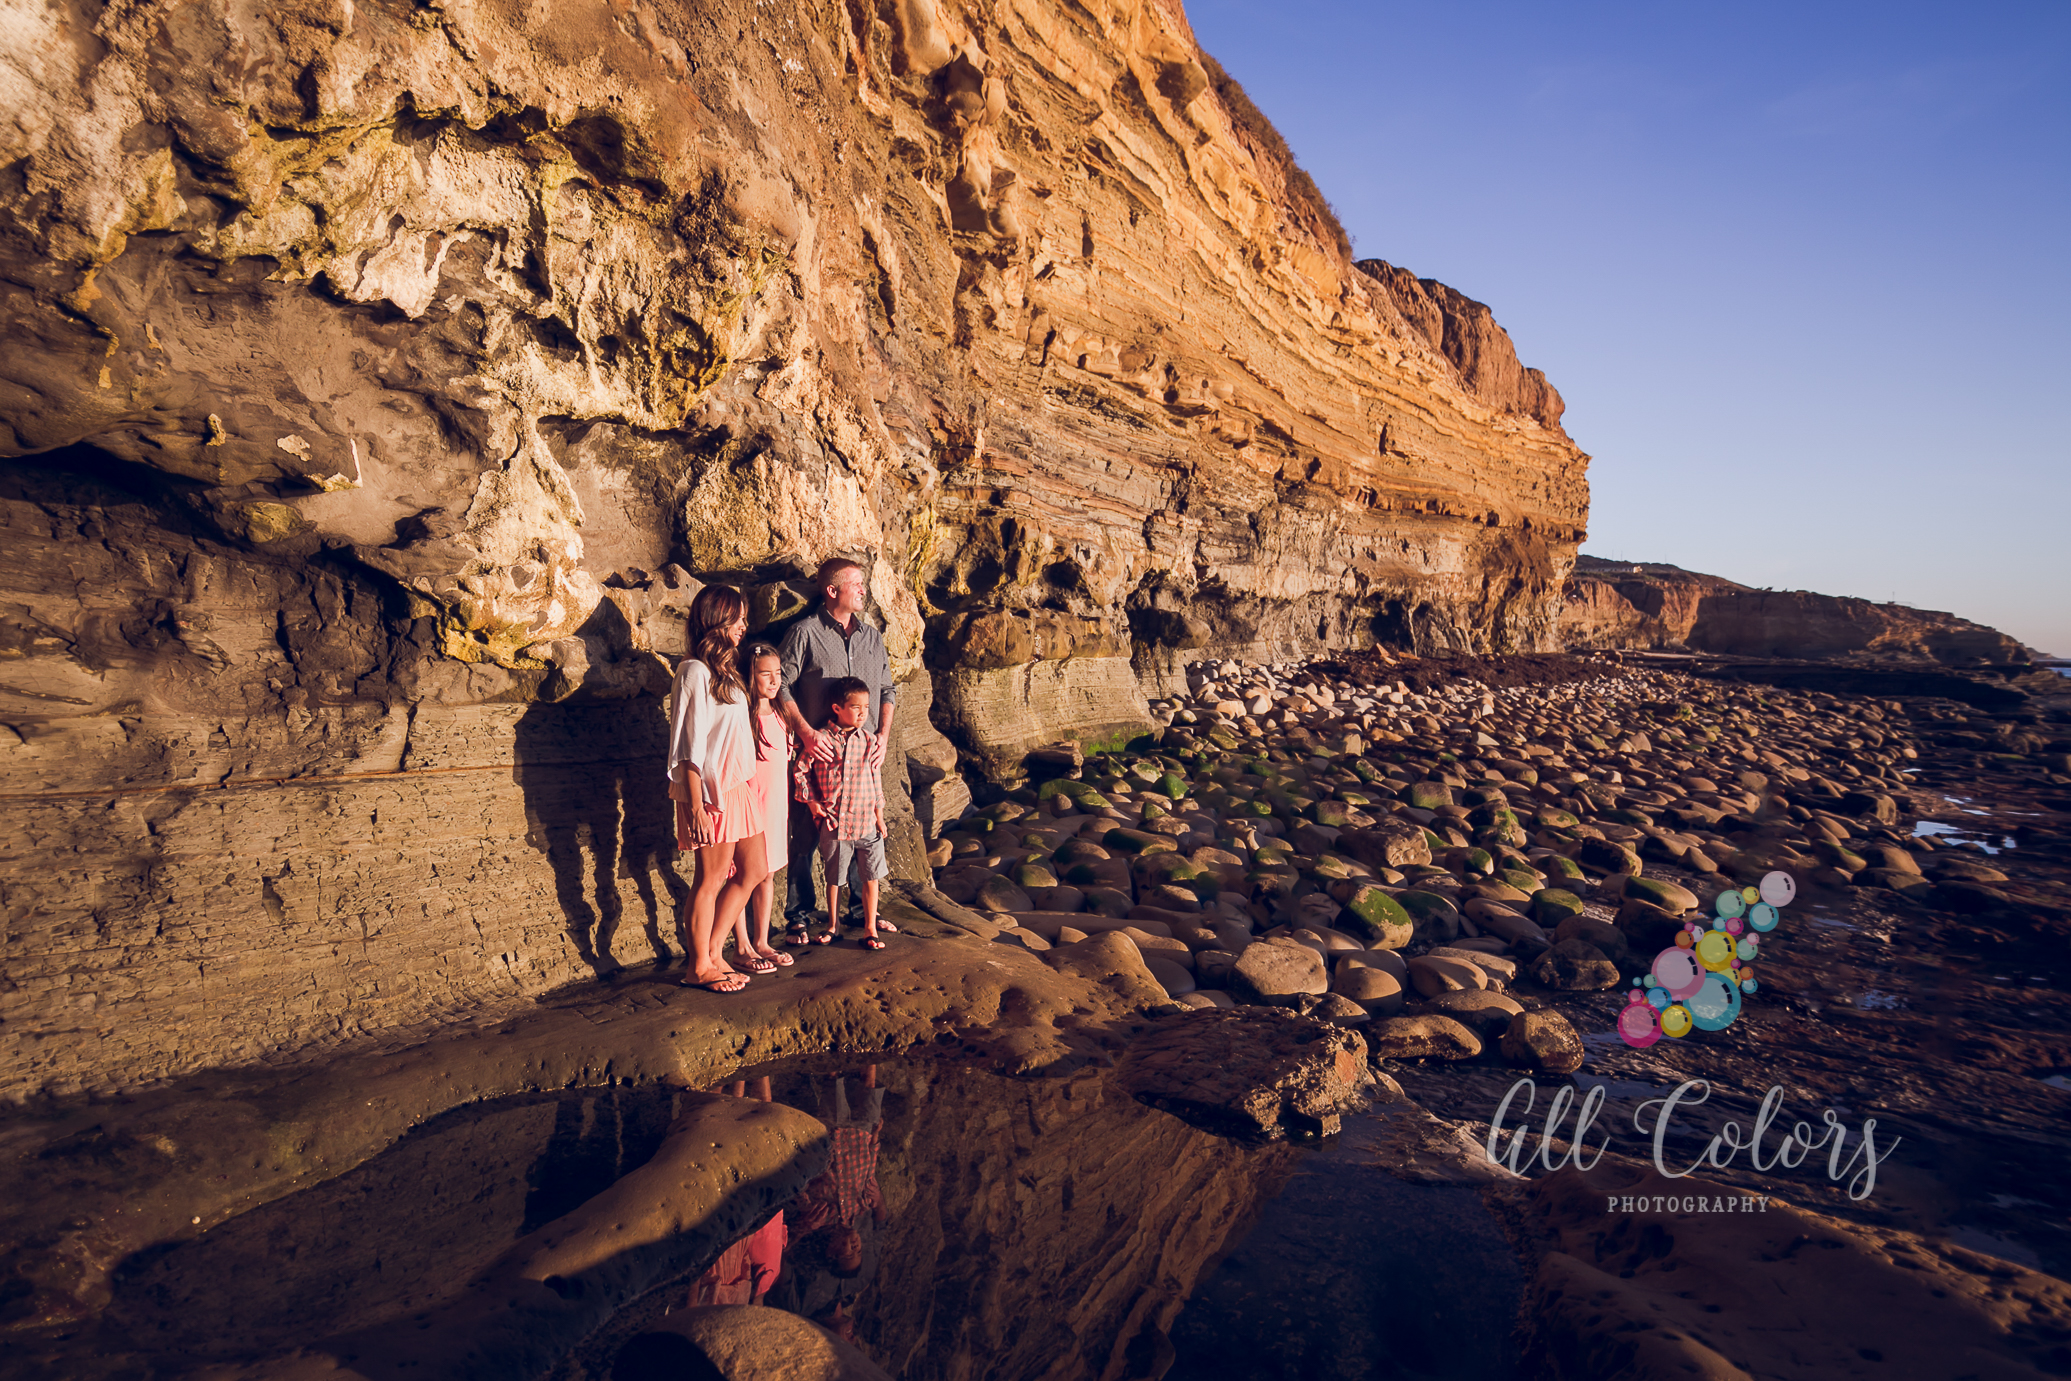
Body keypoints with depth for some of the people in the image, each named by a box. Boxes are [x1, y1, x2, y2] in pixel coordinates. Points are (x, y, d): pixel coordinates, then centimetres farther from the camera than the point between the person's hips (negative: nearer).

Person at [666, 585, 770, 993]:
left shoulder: (724, 671, 15)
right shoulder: (695, 672, -13)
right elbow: (688, 746, -16)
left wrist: (747, 784, 15)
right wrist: (696, 804, -18)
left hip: (739, 786, 9)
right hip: (712, 790, -9)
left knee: (754, 870, 12)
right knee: (712, 879, 1)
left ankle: (712, 954, 21)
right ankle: (699, 968, 14)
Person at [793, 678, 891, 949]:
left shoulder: (868, 739, 2)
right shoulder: (821, 739, -8)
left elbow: (876, 779, 8)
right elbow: (801, 770, 4)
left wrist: (879, 814, 8)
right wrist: (811, 801, -1)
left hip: (866, 820, 2)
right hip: (834, 822, -2)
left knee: (871, 877, 4)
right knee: (834, 878, 12)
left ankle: (870, 929, 16)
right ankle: (832, 925, 31)